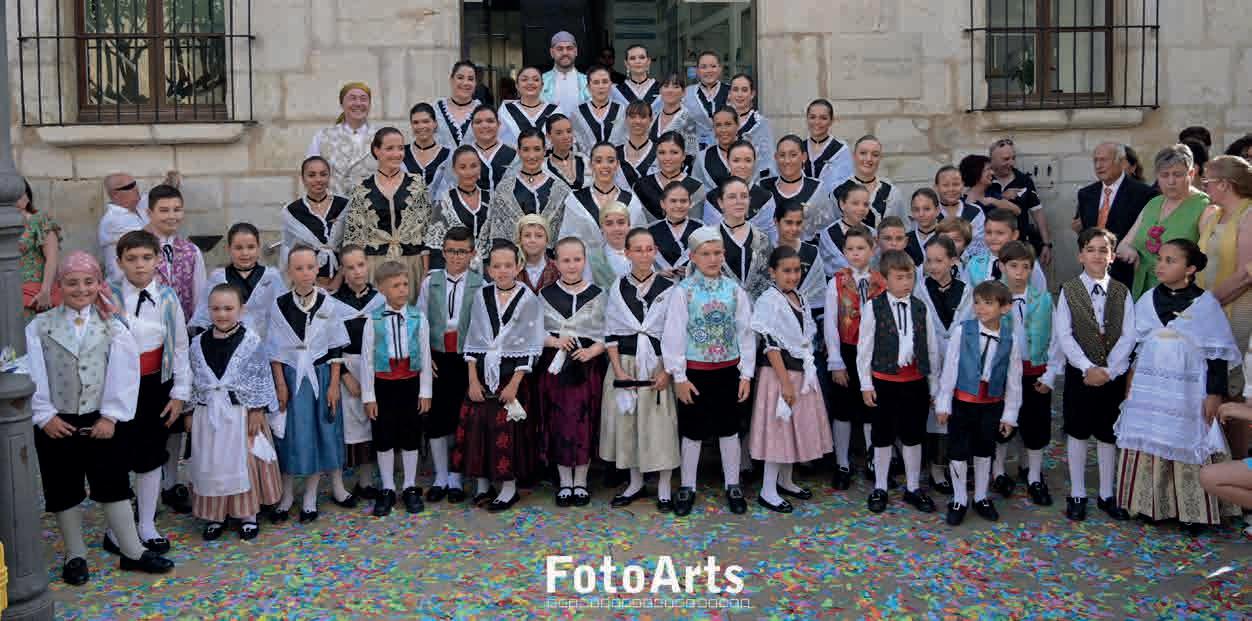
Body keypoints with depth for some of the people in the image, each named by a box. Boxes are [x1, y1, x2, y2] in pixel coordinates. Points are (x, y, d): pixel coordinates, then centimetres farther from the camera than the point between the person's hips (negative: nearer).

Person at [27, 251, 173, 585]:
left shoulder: (112, 327, -2)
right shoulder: (39, 327, -2)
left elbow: (124, 373, -4)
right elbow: (33, 376, -3)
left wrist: (111, 416, -8)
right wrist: (45, 416, -8)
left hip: (100, 422, 0)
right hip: (56, 424, 0)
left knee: (114, 486, 7)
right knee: (64, 492, 11)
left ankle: (133, 552, 16)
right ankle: (75, 556, 25)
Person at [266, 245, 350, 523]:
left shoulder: (329, 305, -4)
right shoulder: (279, 305, -3)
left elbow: (336, 348, -1)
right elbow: (275, 349, 0)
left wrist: (333, 384, -4)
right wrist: (280, 383, -4)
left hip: (320, 374, 0)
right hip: (290, 375, 0)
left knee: (318, 433, 6)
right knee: (290, 436, 4)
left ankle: (310, 496, 20)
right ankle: (286, 494, 22)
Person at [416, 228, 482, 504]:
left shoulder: (480, 284, -5)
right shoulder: (430, 282, 4)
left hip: (466, 359, -2)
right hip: (437, 358, 2)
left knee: (461, 418, 6)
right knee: (435, 418, 6)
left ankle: (455, 478, 20)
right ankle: (440, 478, 21)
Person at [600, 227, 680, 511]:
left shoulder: (668, 288, -2)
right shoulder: (618, 288, 4)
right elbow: (610, 334, 4)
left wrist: (667, 371, -11)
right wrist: (619, 370, -6)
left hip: (658, 365, -2)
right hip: (625, 364, 2)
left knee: (660, 424, -2)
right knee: (627, 422, 8)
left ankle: (664, 488, 11)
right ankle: (635, 483, 24)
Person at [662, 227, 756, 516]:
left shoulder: (734, 290, -1)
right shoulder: (683, 291, -8)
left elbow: (746, 333, 3)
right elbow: (673, 335, -6)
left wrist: (746, 374, 0)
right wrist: (679, 377, -8)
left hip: (729, 370, 2)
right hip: (695, 371, -2)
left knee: (729, 429, 13)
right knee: (693, 431, 9)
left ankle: (732, 486, 28)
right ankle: (687, 487, 24)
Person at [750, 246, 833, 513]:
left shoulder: (800, 298, 10)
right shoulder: (768, 301, -14)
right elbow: (771, 346, -18)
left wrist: (809, 370, 14)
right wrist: (785, 382, -19)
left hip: (803, 371, 8)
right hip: (779, 373, -8)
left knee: (796, 427, 14)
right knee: (778, 428, -3)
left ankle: (785, 481, 29)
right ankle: (768, 491, 6)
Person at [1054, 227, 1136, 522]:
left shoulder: (1122, 292, 3)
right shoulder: (1068, 290, -2)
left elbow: (1128, 336, -4)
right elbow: (1063, 334, -8)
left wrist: (1109, 370, -14)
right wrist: (1087, 367, -16)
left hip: (1113, 374, 2)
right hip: (1079, 372, -1)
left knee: (1108, 434, 10)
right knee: (1077, 432, 6)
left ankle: (1107, 495, 22)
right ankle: (1077, 495, 16)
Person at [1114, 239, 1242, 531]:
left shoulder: (1205, 304, -7)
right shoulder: (1147, 300, 4)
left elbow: (1218, 353, -4)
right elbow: (1134, 346, 12)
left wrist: (1215, 393, -7)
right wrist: (1129, 384, 12)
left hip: (1188, 391, -3)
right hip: (1149, 389, 4)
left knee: (1188, 447, 2)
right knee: (1148, 444, 7)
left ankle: (1192, 511, 14)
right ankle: (1151, 504, 20)